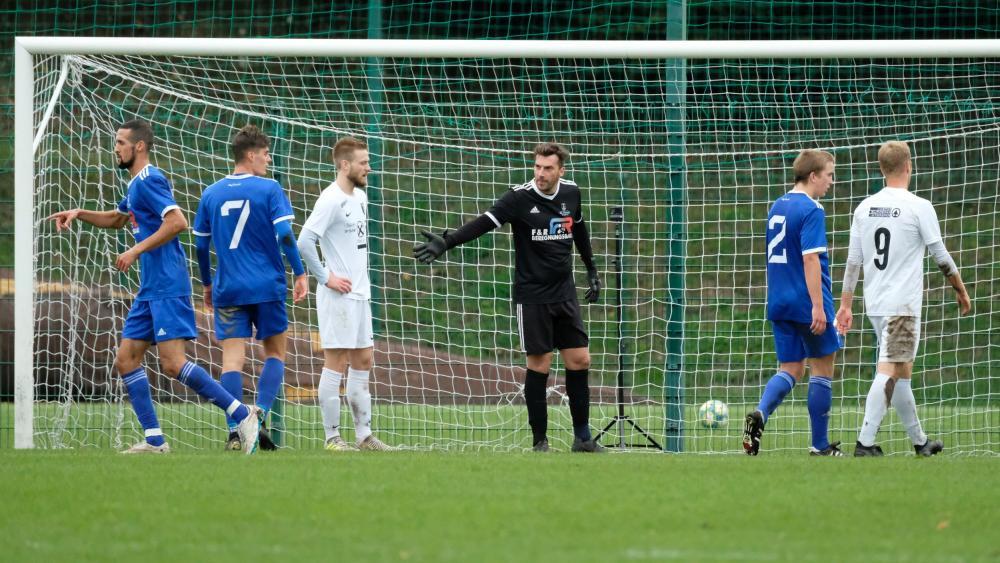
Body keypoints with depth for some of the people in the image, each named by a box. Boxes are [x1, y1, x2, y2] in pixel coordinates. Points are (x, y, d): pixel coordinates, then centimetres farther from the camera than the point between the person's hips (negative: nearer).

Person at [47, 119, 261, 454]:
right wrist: (79, 214, 26)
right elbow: (117, 219, 40)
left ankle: (242, 415, -10)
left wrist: (137, 251, -21)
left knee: (173, 364, -16)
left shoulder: (149, 181, -11)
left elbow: (177, 222, -24)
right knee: (126, 360, 6)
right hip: (150, 290, 10)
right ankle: (154, 441, 6)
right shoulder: (137, 185, 20)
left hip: (168, 288, -10)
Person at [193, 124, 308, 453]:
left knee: (232, 358, 0)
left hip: (228, 290, 2)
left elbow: (201, 245, 11)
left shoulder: (211, 194, 7)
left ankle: (235, 433, -10)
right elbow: (284, 235, -12)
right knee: (275, 352, 12)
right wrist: (300, 274, -5)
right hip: (267, 287, -2)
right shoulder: (269, 189, -4)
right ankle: (260, 412, -9)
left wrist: (207, 284, 23)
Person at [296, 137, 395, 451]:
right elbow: (304, 242, -22)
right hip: (338, 296, -9)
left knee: (363, 361, 11)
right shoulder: (331, 200, -15)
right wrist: (326, 278, -18)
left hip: (359, 293, 9)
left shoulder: (360, 197, 13)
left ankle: (364, 435, 16)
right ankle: (332, 437, -2)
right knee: (336, 363, -6)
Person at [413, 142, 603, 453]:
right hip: (532, 296, -5)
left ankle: (582, 438, 14)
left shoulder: (571, 192, 3)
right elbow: (483, 223, -25)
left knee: (580, 360, 4)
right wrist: (446, 241, -38)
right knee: (539, 364, -3)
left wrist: (591, 269, 27)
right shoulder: (521, 197, -14)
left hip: (565, 293, 5)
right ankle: (539, 441, 7)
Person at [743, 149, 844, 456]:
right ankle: (820, 445, 10)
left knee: (791, 370, 9)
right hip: (807, 303, -7)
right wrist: (818, 306, -21)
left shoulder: (777, 207, 12)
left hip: (779, 304, 7)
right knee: (822, 368, 6)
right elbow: (810, 259, -20)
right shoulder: (811, 210, -13)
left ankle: (760, 414, -19)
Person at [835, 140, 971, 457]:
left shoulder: (865, 208, 7)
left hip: (874, 304, 6)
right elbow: (942, 258, -3)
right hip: (902, 304, -6)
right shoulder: (919, 208, -9)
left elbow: (853, 261, 8)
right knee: (889, 373, -10)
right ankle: (865, 442, -20)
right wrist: (961, 292, 11)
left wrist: (845, 306, 13)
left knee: (902, 371, 16)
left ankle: (919, 441, 26)